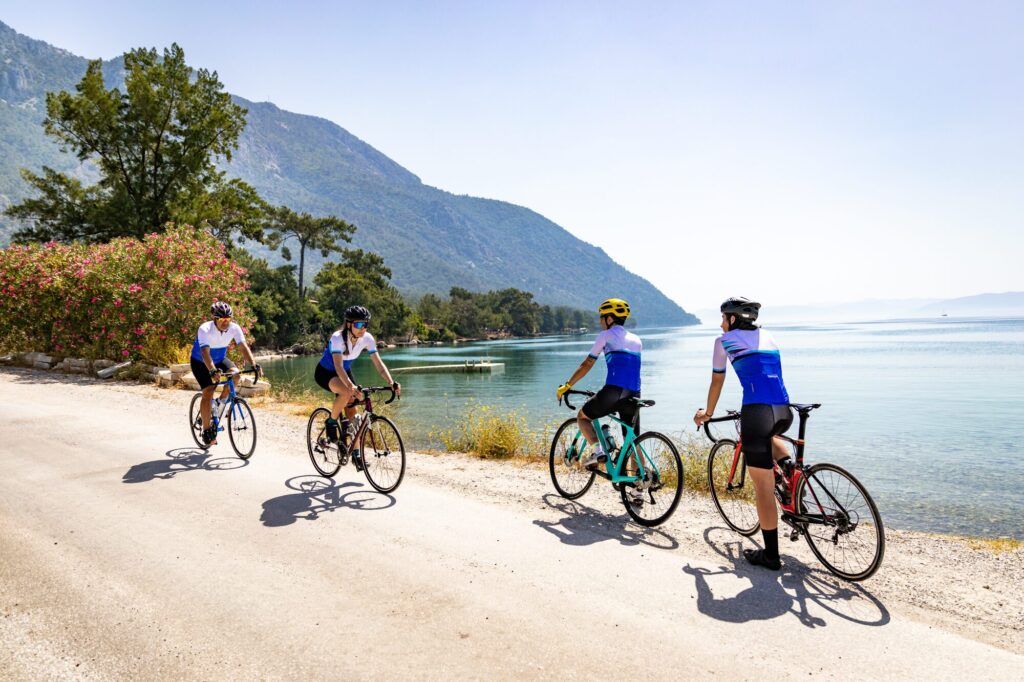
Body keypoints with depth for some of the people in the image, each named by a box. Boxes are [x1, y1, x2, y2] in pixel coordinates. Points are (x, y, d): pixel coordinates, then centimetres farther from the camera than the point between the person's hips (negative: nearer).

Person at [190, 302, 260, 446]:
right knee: (208, 392, -18)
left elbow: (244, 347, -28)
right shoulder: (205, 329, -31)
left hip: (220, 359, 4)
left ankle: (221, 402, 1)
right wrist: (213, 371, -58)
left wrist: (254, 365, -44)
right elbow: (205, 353, -42)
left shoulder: (234, 328, -20)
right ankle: (207, 430, -7)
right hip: (200, 362, -4)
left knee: (235, 375, -26)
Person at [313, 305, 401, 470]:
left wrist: (392, 383, -36)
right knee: (347, 393, -35)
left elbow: (378, 363, -21)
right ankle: (331, 422, -10)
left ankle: (356, 454, 12)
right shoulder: (337, 338, -32)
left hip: (345, 372, 5)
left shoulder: (367, 338, -18)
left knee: (352, 413, -1)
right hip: (325, 373, -5)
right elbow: (338, 366, -43)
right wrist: (351, 386, -58)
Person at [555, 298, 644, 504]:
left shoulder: (606, 336, 5)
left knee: (582, 416, 19)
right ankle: (637, 490, 13)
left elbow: (586, 365, 7)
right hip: (633, 395, 6)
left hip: (613, 391, -6)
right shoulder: (636, 340, 22)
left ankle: (598, 450, -2)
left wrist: (566, 386, 15)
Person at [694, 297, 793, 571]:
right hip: (784, 412, 6)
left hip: (757, 412, -6)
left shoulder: (724, 340, 8)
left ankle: (771, 555, 12)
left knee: (763, 487, 3)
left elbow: (717, 381, 16)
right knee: (766, 434, 43)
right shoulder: (767, 337, 23)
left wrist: (707, 412, 32)